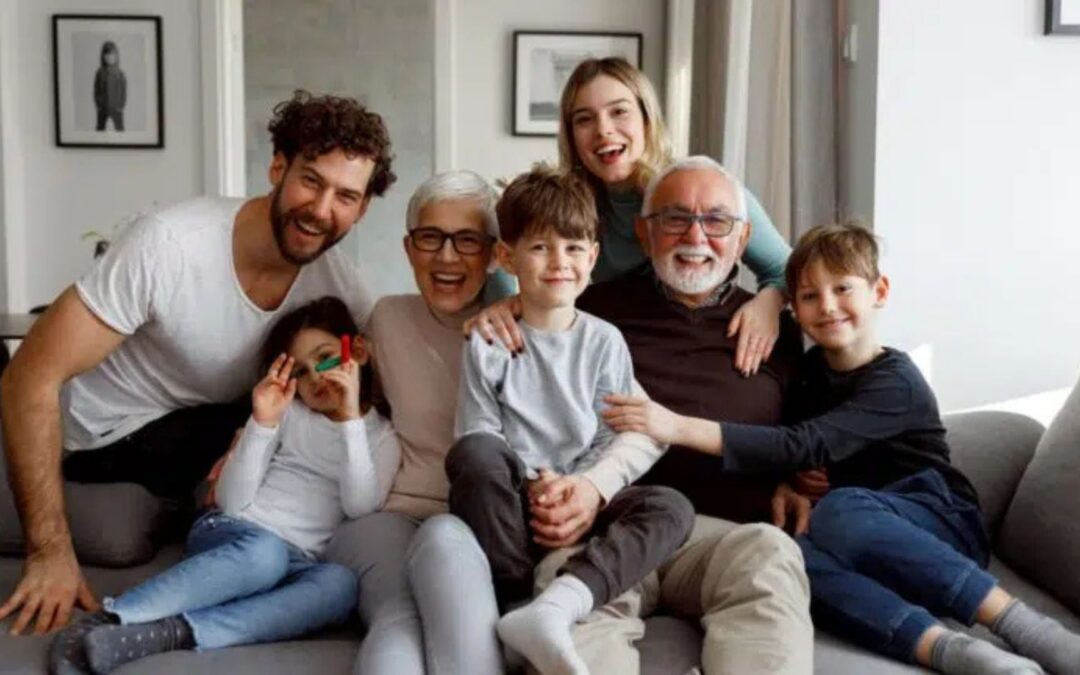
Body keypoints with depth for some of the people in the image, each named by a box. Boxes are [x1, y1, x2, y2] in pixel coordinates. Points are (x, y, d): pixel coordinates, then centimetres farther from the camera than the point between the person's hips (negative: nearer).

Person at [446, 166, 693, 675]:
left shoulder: (604, 341, 5)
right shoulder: (488, 343, 0)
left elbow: (615, 437, 1)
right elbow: (477, 436, -4)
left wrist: (586, 486, -19)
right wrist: (530, 484, -20)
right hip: (509, 503, -2)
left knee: (672, 508, -24)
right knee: (474, 453, -34)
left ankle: (556, 603, -42)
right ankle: (516, 597, -26)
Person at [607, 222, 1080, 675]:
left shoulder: (895, 382, -13)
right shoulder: (814, 368, 10)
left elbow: (806, 447, -26)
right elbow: (803, 456, 15)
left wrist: (679, 427, -33)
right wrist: (788, 489, -11)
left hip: (943, 527, -5)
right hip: (868, 540, 5)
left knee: (840, 510, -39)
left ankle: (1019, 623, -36)